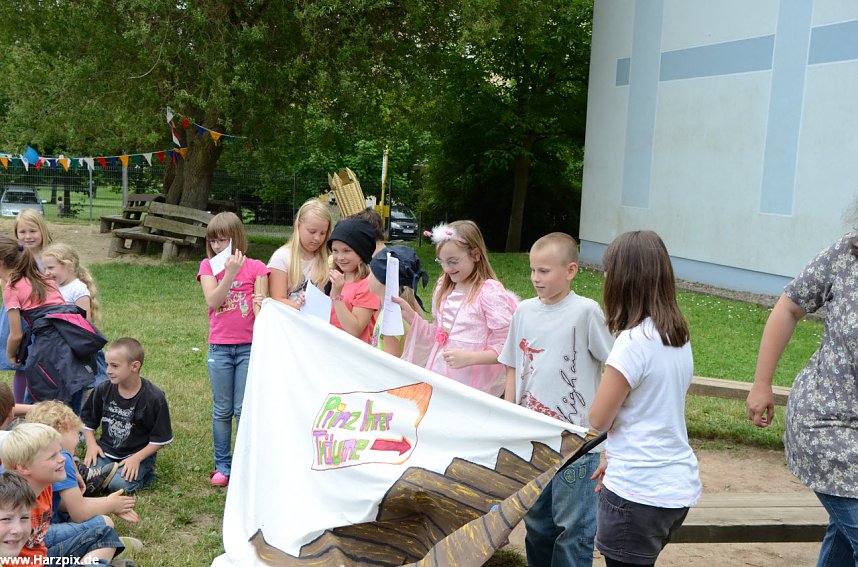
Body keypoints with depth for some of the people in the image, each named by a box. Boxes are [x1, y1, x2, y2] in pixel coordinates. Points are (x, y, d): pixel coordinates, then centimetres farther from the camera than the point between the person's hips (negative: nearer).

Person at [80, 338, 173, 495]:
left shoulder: (154, 398, -13)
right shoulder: (103, 390, -2)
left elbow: (161, 439, -8)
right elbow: (88, 420, 13)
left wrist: (136, 458, -17)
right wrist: (91, 444, -3)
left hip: (138, 454, -3)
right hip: (106, 450, 3)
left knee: (119, 484, -28)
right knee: (84, 476, -23)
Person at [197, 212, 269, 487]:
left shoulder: (255, 268, 1)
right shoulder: (208, 266, 5)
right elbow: (212, 301, -9)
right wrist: (229, 273, -17)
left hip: (249, 346, -2)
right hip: (219, 348, 2)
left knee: (244, 410, 0)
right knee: (222, 410, 8)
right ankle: (223, 466, 18)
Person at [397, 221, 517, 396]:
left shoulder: (489, 292, -11)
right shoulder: (444, 288, 12)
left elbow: (504, 348, -13)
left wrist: (469, 358, -26)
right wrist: (408, 314, 5)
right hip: (437, 379, 6)